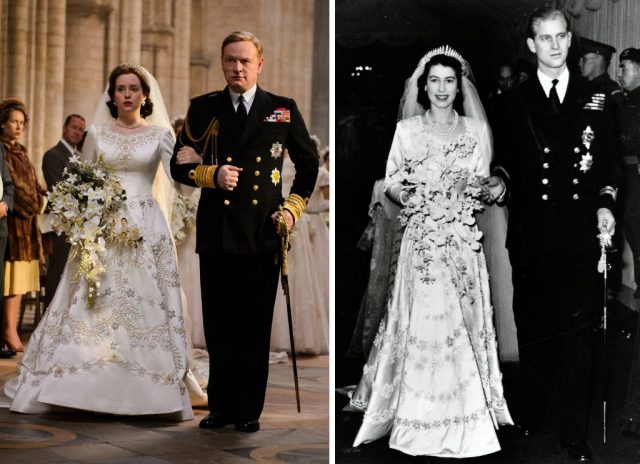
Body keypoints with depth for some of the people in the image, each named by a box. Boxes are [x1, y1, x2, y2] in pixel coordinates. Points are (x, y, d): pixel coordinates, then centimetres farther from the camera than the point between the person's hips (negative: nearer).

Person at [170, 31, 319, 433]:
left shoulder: (284, 110, 7)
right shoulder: (204, 108, 8)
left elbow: (309, 163, 16)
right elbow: (178, 165, 8)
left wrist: (295, 206, 5)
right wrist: (212, 175, -10)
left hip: (263, 234, -1)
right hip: (216, 234, 1)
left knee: (256, 326, 3)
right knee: (218, 325, 7)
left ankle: (249, 410, 14)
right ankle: (221, 406, 18)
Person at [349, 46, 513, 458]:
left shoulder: (476, 129, 7)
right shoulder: (407, 129, 4)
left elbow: (482, 185, 8)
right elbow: (392, 183, 5)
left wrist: (465, 198, -9)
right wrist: (411, 199, -13)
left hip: (463, 239, 1)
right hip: (422, 238, -1)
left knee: (463, 323, 2)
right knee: (421, 322, -3)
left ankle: (467, 417, 14)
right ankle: (420, 419, 9)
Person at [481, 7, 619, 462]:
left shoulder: (594, 100, 7)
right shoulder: (515, 102, 6)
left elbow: (608, 162, 10)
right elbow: (505, 158, 10)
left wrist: (605, 203, -4)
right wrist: (500, 180, -10)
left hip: (580, 233, 0)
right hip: (530, 234, 1)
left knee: (577, 333, 0)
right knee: (533, 327, 10)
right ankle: (533, 413, 26)